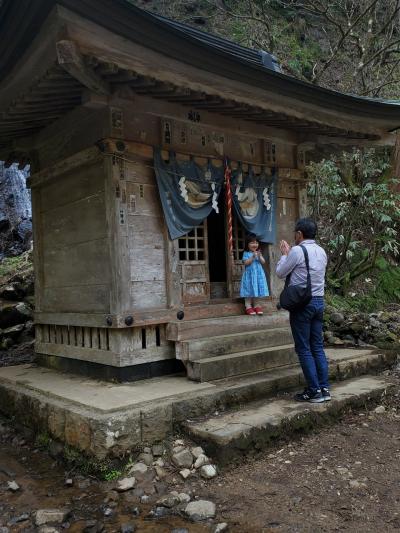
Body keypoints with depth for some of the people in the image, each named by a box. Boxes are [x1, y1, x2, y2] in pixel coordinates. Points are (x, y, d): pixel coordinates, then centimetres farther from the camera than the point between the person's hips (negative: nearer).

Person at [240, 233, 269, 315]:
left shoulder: (259, 253, 10)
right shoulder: (246, 253, -4)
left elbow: (263, 262, 2)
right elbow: (246, 263, -14)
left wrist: (259, 256, -15)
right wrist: (253, 257, -22)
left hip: (258, 274, 4)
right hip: (249, 274, -4)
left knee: (256, 290, 8)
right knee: (249, 290, -3)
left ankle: (256, 305, 17)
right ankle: (248, 306, 1)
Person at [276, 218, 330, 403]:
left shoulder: (297, 251, -13)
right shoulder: (321, 252, 11)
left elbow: (280, 273, -2)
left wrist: (284, 254, 11)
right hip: (319, 301, 7)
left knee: (304, 349, 0)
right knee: (318, 347, 12)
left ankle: (314, 391, 2)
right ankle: (324, 388, 13)